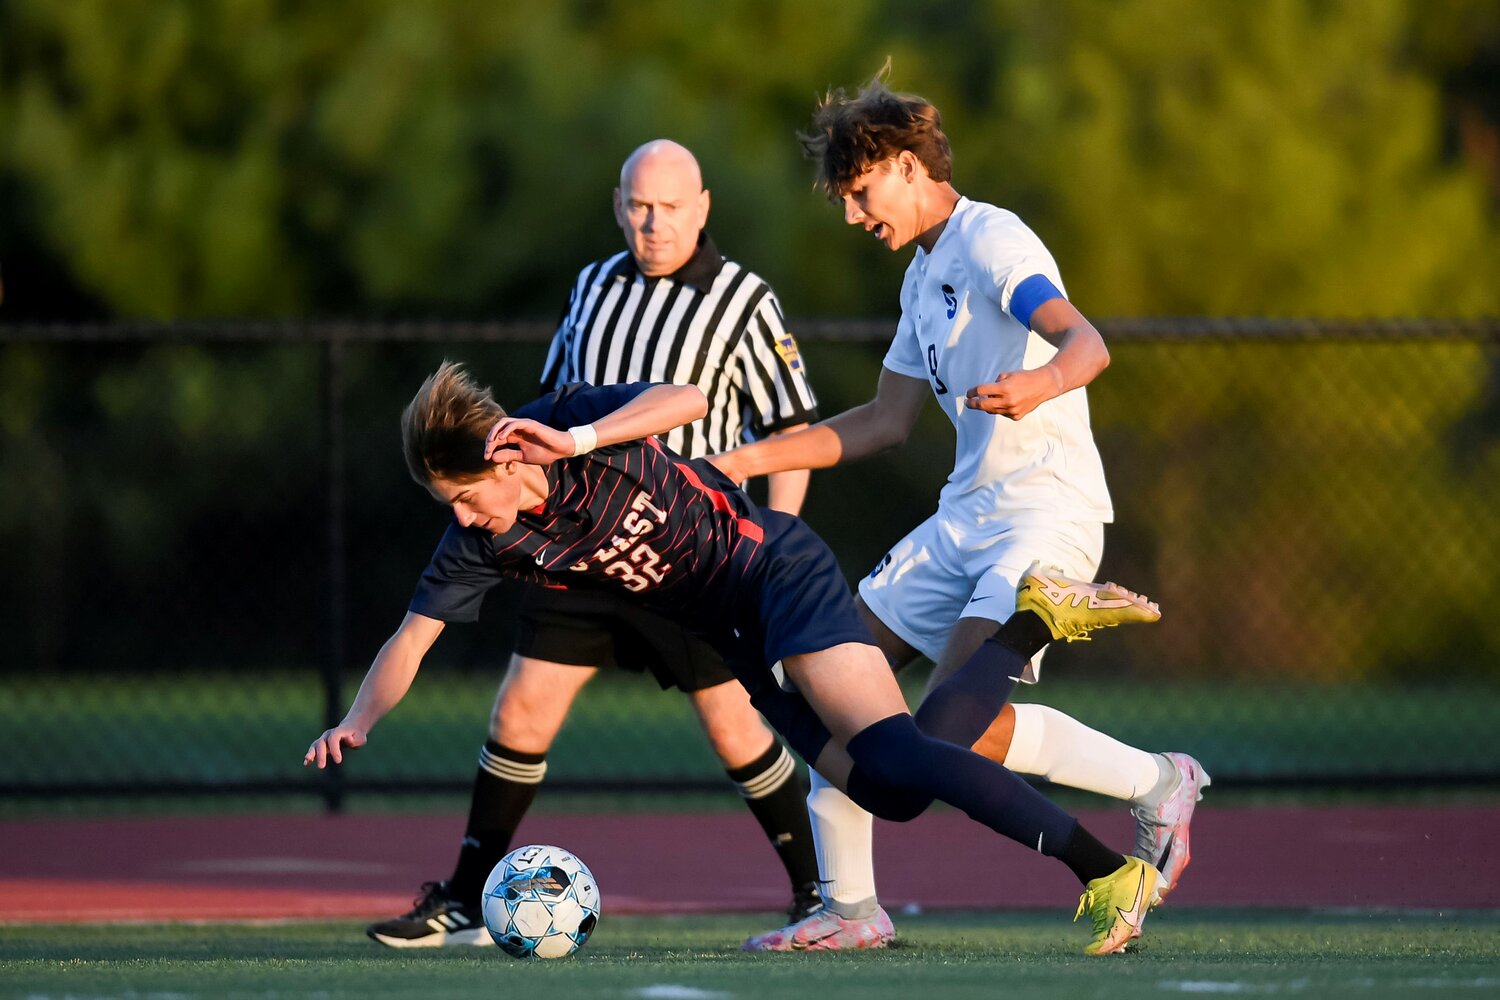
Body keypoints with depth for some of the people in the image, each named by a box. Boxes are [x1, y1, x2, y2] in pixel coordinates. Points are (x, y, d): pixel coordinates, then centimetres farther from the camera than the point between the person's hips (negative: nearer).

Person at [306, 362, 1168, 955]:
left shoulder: (575, 417, -19)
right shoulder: (482, 543, -2)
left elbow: (689, 398, -35)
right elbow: (412, 637, 1)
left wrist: (575, 441, -45)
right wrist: (360, 720, -16)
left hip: (776, 569, -7)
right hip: (741, 641, 7)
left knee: (894, 752, -23)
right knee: (888, 792, -4)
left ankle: (1110, 873, -22)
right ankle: (1034, 624, 10)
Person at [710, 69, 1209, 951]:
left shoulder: (991, 242, -10)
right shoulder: (924, 274, 19)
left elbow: (1087, 342, -26)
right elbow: (889, 421, 25)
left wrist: (1039, 386, -48)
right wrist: (754, 459, 21)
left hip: (1046, 515, -9)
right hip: (966, 518, 10)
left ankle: (1156, 782, -4)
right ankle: (850, 909, 9)